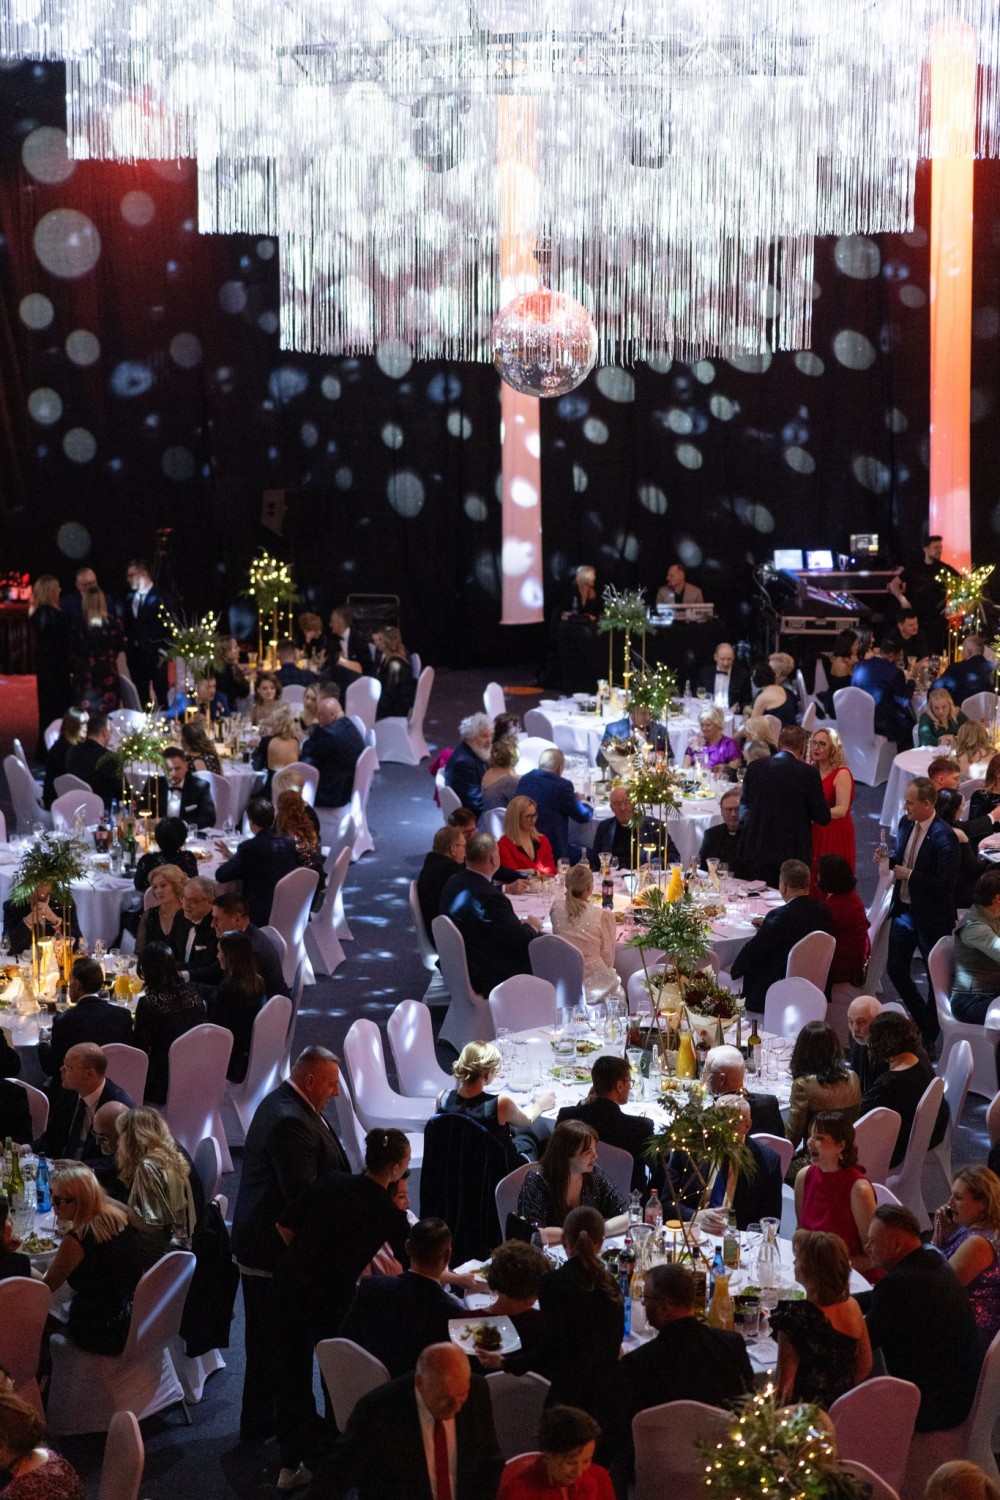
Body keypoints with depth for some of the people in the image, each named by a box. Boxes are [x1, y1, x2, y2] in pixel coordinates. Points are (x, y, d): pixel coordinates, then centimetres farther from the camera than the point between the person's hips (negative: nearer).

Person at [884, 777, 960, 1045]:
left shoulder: (944, 837, -23)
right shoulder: (906, 823, -1)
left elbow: (945, 884, -25)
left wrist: (909, 875, -22)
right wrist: (890, 860, -6)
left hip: (931, 916, -7)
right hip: (904, 909, 7)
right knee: (895, 968, 12)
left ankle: (929, 1034, 24)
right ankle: (922, 1019, 32)